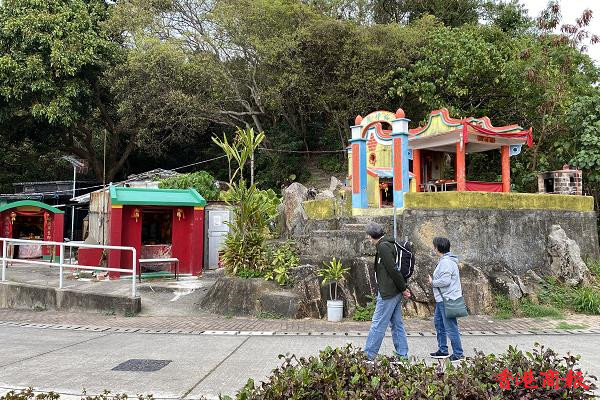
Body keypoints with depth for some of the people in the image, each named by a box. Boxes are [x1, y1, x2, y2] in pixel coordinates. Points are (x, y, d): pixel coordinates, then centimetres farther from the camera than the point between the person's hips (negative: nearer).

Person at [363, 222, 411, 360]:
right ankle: (402, 355, 18)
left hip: (388, 293, -10)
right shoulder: (390, 244, 15)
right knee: (397, 324, 13)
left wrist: (403, 288, -13)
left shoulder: (383, 247, -16)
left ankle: (368, 355, 4)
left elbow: (393, 270, -20)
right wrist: (403, 288, 12)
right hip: (395, 292, 10)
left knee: (378, 324, -3)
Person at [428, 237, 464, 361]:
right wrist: (434, 281, 10)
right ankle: (442, 350, 29)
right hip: (442, 299, 12)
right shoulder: (445, 260, 15)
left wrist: (433, 282, -12)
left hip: (447, 299, -12)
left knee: (450, 327, -5)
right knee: (438, 323, 19)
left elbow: (445, 280, -26)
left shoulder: (446, 262, -19)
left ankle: (458, 353, 3)